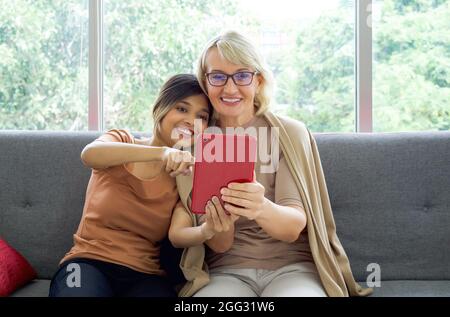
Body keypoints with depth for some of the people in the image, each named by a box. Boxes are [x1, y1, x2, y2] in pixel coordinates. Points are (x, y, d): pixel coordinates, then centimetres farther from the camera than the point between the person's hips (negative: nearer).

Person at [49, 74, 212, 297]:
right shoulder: (121, 141, 5)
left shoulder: (186, 173, 7)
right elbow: (90, 154, -20)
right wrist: (162, 152, -36)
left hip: (145, 275, 1)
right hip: (89, 262, 0)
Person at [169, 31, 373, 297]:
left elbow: (293, 227, -11)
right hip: (226, 272, 0)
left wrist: (262, 209, -34)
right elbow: (206, 242, -1)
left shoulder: (289, 133, -1)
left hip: (291, 267, 0)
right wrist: (212, 231, -25)